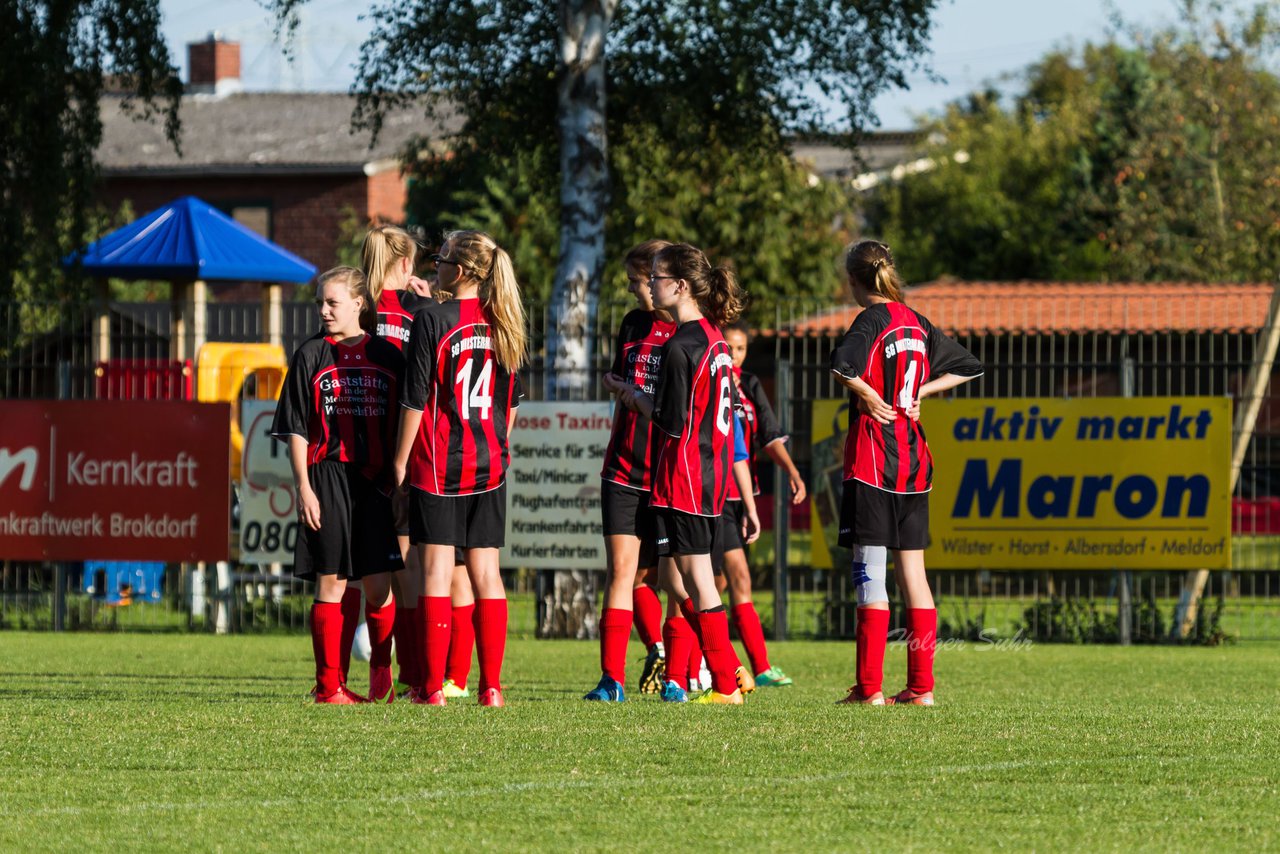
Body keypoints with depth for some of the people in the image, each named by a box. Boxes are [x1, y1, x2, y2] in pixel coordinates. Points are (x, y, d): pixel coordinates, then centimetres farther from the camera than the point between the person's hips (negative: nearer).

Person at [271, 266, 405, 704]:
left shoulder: (388, 356, 9)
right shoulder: (311, 356, 5)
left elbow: (402, 424, 12)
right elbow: (297, 430, 3)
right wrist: (304, 487, -6)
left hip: (377, 481, 2)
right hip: (328, 477, -1)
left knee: (379, 584, -1)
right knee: (331, 584, -2)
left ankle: (381, 676, 17)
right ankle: (329, 685, 3)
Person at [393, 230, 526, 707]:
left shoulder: (432, 321, -11)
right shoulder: (503, 324, 5)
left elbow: (416, 400, -11)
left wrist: (401, 460, -2)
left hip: (436, 465, -5)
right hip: (489, 467, 5)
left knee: (436, 572, -2)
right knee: (485, 572, 7)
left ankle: (433, 686, -4)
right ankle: (491, 686, 6)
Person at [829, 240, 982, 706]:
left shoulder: (871, 320, -10)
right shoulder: (916, 322, 11)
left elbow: (844, 364, -30)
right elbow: (967, 367, 21)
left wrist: (869, 397, -14)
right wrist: (918, 392, 12)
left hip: (872, 457, -7)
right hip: (913, 455, 7)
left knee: (869, 571, -5)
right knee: (912, 570, 8)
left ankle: (870, 687, -7)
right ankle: (921, 685, 7)